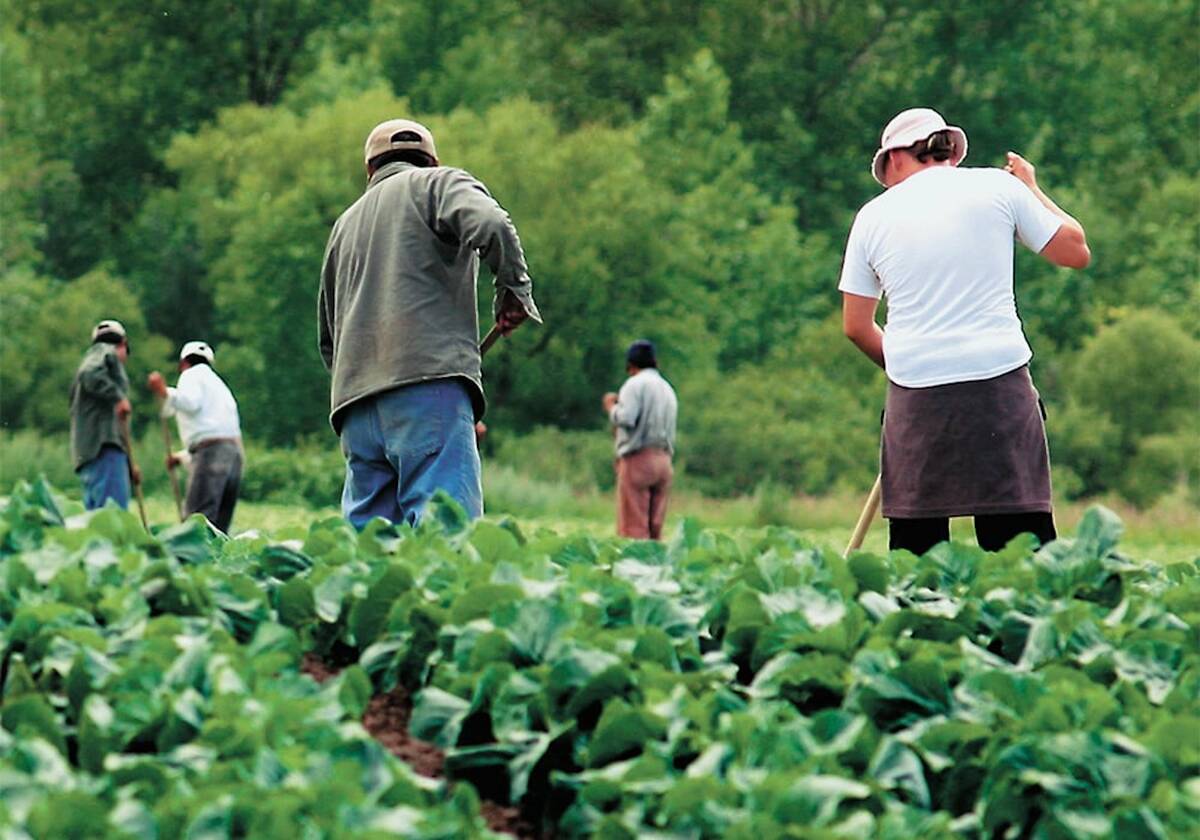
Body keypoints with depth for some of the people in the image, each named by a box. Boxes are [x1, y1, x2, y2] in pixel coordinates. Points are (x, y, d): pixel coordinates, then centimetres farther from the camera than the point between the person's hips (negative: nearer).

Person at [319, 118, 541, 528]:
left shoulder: (346, 223, 29)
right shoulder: (441, 183, 12)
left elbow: (328, 338, 30)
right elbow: (490, 226, -11)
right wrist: (515, 288, 1)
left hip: (354, 401, 6)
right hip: (429, 380, -6)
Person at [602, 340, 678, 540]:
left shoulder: (635, 384, -5)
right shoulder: (668, 389, 19)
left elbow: (626, 418, -17)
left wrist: (611, 406, 3)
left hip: (638, 458, -7)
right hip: (664, 459, 7)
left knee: (633, 528, -9)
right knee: (655, 528, 5)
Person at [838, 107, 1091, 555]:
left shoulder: (874, 215, 11)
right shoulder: (998, 187, 5)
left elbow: (856, 326, 15)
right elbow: (1076, 251, 12)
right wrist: (1032, 190, 26)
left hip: (915, 398, 1)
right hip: (1000, 382, -1)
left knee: (914, 551, 3)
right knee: (1023, 539, -2)